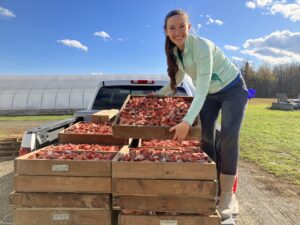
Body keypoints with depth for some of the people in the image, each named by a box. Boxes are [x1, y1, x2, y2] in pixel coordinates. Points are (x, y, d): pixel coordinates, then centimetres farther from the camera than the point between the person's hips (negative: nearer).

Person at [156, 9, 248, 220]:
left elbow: (202, 89, -38)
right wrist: (158, 95, 11)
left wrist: (187, 122, -45)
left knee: (229, 135, -19)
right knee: (205, 133, -6)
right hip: (210, 94, 6)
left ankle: (227, 196, -9)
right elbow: (177, 79, 10)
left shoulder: (202, 46, -30)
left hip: (233, 89, -6)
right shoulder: (174, 50, -7)